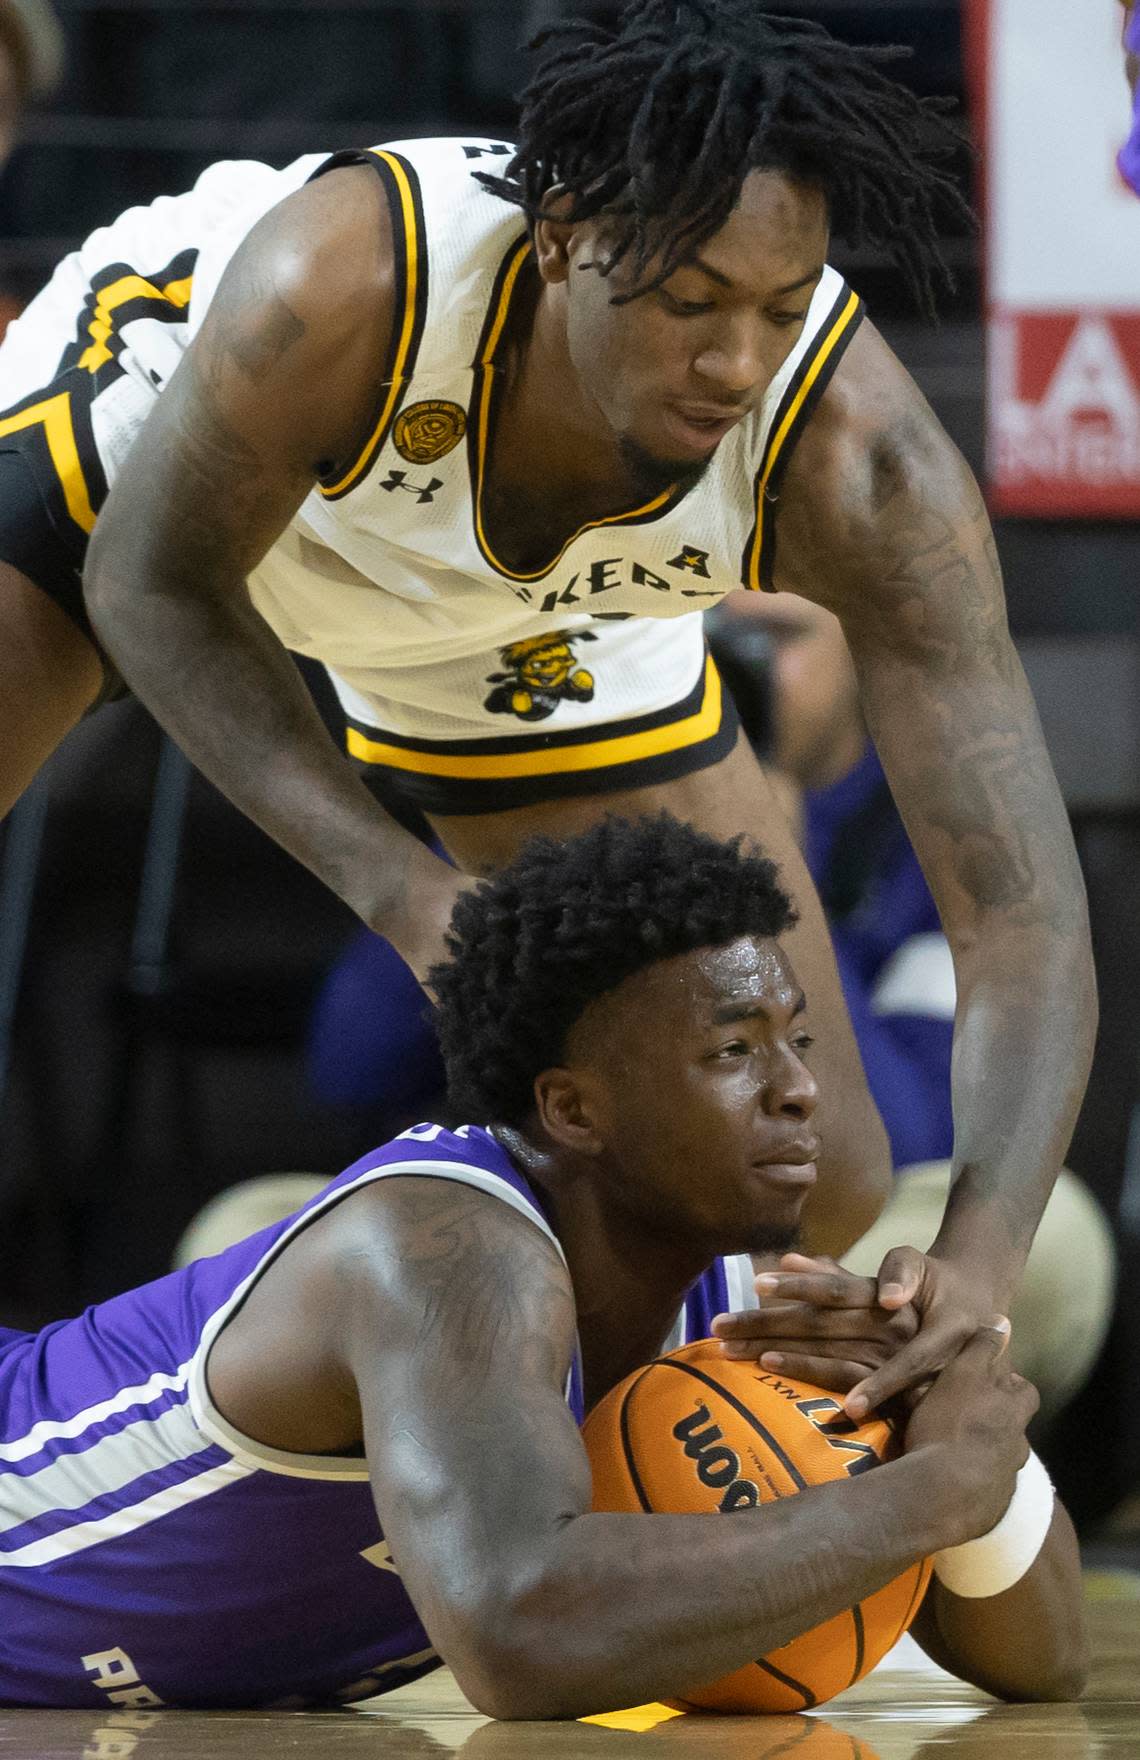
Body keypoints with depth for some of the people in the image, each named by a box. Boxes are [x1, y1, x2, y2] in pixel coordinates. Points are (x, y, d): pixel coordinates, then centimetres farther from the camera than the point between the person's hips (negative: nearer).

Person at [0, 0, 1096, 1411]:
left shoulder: (866, 470, -40)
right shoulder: (344, 279, -45)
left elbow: (1020, 910, -39)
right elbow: (150, 584, -26)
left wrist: (983, 1254, -58)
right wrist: (404, 895, -40)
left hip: (525, 613, 2)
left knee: (812, 1181, -3)